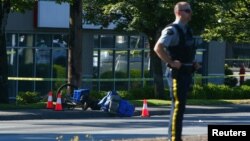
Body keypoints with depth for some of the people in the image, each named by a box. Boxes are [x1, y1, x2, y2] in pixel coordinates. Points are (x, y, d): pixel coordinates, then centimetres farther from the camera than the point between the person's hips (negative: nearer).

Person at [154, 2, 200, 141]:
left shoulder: (187, 30, 14)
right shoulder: (172, 30, -14)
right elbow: (158, 48, -25)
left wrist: (193, 63, 15)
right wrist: (171, 62, -23)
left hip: (187, 72, 9)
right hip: (177, 73, -9)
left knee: (180, 106, 13)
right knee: (178, 105, -9)